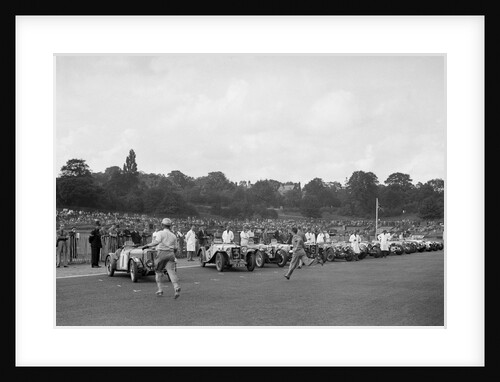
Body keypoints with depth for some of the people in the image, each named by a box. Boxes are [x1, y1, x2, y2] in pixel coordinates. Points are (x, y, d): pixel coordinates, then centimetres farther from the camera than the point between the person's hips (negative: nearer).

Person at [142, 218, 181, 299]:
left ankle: (160, 290, 15)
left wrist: (147, 245, -14)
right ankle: (176, 288, -28)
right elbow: (176, 248, 17)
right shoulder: (173, 235, 16)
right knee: (171, 271, -7)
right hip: (170, 254, 3)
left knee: (159, 272, 14)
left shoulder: (161, 233, 0)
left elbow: (156, 241, -18)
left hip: (161, 253, -3)